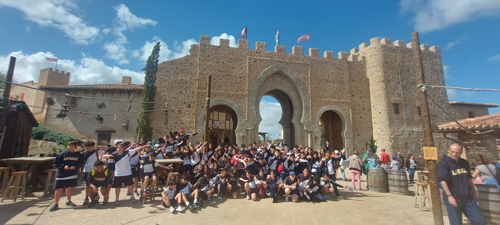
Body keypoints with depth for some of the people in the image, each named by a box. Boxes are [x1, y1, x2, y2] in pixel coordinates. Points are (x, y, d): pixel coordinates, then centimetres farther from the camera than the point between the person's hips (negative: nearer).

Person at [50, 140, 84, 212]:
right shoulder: (63, 154, -3)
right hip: (61, 173, -1)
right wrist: (64, 166, -15)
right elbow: (55, 164, 1)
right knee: (58, 188, 0)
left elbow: (81, 163, 7)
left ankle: (69, 201, 25)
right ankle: (56, 204, 13)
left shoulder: (78, 155, 1)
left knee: (70, 187, 9)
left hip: (72, 173, 1)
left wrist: (75, 167, -12)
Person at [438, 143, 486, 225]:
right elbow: (443, 180, -20)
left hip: (468, 197, 6)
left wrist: (474, 192, 22)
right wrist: (449, 196, -23)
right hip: (453, 198, -6)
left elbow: (469, 178, 20)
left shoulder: (464, 163, 9)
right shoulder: (443, 163, -14)